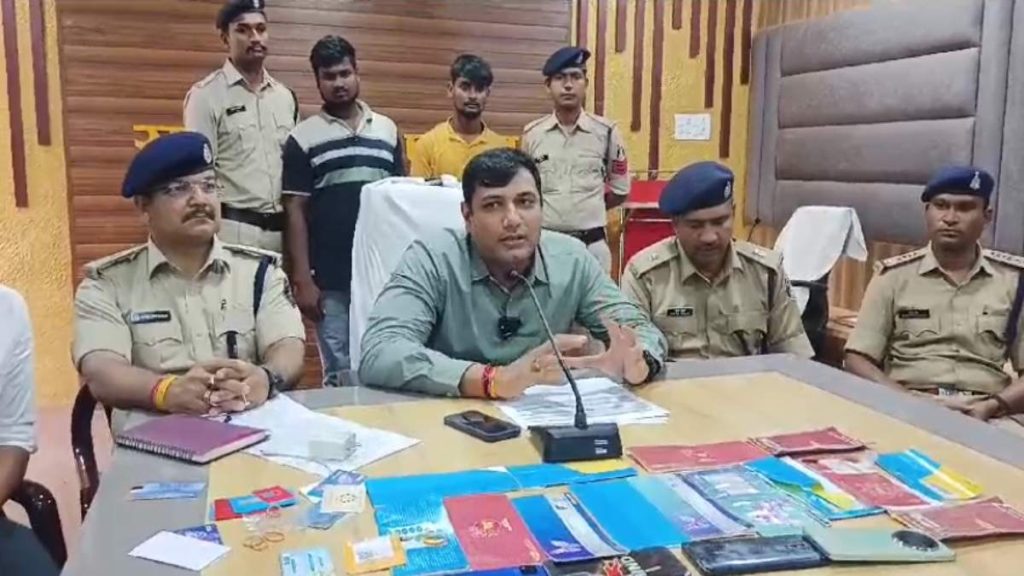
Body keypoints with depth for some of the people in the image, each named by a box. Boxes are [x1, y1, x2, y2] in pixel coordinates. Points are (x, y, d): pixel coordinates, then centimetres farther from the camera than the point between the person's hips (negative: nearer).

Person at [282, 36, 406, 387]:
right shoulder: (303, 138, 0)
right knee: (340, 375, 5)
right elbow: (295, 212, -2)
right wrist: (302, 279, -8)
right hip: (331, 279, -2)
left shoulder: (387, 130, 9)